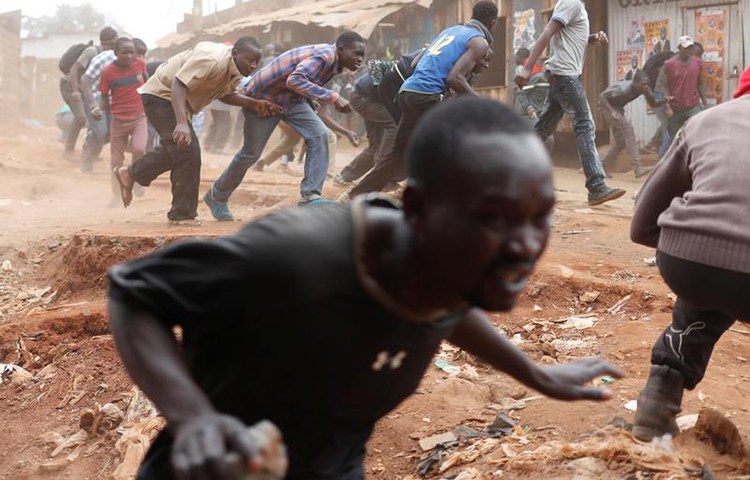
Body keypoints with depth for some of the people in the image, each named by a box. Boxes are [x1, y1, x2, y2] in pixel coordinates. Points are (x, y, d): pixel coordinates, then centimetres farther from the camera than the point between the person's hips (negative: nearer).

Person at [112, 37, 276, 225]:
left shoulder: (236, 70, -5)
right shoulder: (213, 60, -34)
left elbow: (225, 94, 7)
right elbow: (178, 85, -38)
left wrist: (255, 103, -9)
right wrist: (181, 123, -50)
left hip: (178, 100, 10)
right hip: (160, 95, -10)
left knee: (175, 149, 24)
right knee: (188, 150, -15)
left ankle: (129, 174, 42)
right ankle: (183, 215, -6)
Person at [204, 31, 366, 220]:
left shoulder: (334, 62, -2)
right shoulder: (325, 56, -30)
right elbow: (295, 80, -46)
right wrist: (333, 98, -48)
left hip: (292, 99, 8)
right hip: (263, 98, -8)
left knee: (319, 134, -14)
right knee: (251, 153, 6)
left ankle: (310, 196, -13)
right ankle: (217, 196, 29)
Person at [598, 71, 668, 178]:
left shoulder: (645, 89, -13)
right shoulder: (624, 89, -33)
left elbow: (653, 104, -6)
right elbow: (602, 96, -29)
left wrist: (664, 101, -26)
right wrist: (612, 111, -38)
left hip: (618, 108, 9)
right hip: (607, 106, -8)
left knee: (621, 142, 6)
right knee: (628, 128, -24)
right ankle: (638, 168, -29)